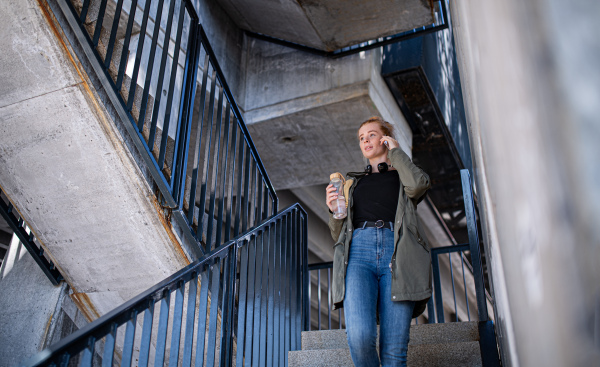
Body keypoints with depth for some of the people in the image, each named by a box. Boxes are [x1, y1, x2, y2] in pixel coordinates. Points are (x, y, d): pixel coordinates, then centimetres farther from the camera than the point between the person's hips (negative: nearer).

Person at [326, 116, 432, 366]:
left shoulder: (403, 176, 24)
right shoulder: (352, 182, 30)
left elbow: (418, 184, -4)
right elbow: (338, 234, 27)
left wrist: (395, 150, 12)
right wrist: (333, 209, 5)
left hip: (396, 253, -1)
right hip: (358, 252, 2)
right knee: (360, 337, -23)